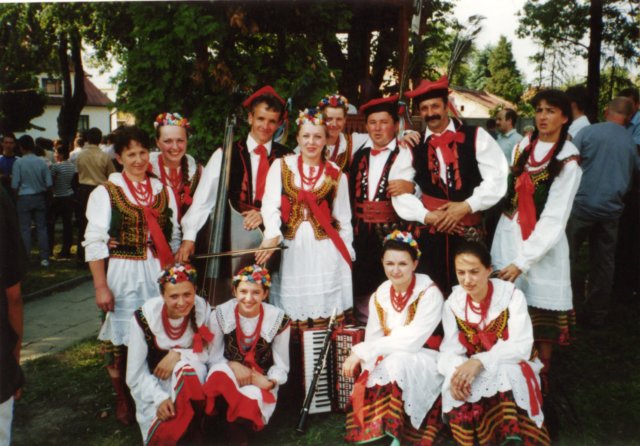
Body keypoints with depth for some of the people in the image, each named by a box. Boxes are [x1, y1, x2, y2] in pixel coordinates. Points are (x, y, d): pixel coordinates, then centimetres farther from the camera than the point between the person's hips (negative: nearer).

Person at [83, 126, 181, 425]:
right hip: (122, 274, -3)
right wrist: (101, 286, -10)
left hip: (158, 273, 3)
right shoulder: (106, 192, -2)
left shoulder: (163, 190, 10)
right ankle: (122, 400, 26)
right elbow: (94, 242, -5)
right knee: (120, 337, 5)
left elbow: (174, 237, 13)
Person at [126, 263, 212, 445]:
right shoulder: (144, 317, -21)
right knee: (165, 431, -28)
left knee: (186, 367, -32)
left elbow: (210, 354, -9)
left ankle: (191, 431, -12)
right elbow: (135, 374, -14)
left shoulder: (204, 310, -17)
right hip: (153, 384, -2)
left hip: (189, 378, 2)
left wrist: (178, 355, -26)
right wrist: (160, 398, -28)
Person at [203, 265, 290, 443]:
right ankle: (238, 435, -14)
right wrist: (232, 365, -20)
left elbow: (281, 366, -1)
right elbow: (214, 357, 0)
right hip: (229, 373, 1)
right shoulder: (220, 314, -9)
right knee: (219, 380, -35)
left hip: (260, 381, -1)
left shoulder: (279, 319, -11)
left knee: (250, 400, -34)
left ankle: (238, 430, 0)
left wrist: (271, 382, -21)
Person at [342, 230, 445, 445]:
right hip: (388, 360, 4)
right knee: (366, 386, -27)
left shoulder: (429, 293, -16)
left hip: (425, 361, -4)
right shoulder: (379, 296, 2)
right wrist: (362, 358, -26)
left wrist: (361, 351, -26)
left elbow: (410, 341, -25)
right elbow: (373, 339, -2)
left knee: (395, 363, -34)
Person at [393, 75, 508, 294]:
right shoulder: (413, 147, 5)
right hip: (429, 235, 1)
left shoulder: (475, 137, 1)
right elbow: (401, 193, 1)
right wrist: (427, 216, -11)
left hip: (470, 232, -1)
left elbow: (497, 179, -6)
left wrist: (466, 206, -13)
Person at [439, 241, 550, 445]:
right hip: (470, 369, 2)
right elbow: (450, 348, -7)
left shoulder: (512, 296, -11)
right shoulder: (453, 303, -1)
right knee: (457, 387, -30)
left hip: (511, 369, -2)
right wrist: (456, 372, -32)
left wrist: (480, 361, -34)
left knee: (503, 380, -36)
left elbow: (521, 346, -19)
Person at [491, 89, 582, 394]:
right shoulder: (522, 147, 8)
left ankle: (541, 378, 18)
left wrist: (523, 261, -20)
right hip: (508, 235, 4)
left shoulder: (568, 160, -8)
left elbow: (554, 219, -14)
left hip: (542, 243, -4)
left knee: (541, 313, 1)